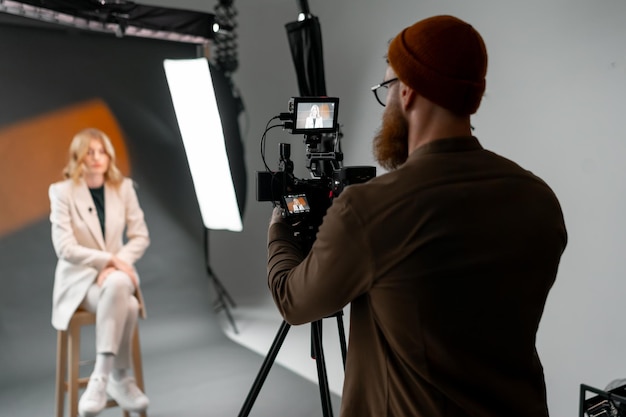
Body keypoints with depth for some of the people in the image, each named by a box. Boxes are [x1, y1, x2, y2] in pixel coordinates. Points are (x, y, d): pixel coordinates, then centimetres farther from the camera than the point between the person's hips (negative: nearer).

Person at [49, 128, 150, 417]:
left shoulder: (124, 187, 2)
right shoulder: (62, 191, -8)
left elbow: (141, 236, 2)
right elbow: (64, 248, -14)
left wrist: (118, 263, -14)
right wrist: (109, 259, -23)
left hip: (117, 273, 3)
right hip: (79, 278, -3)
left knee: (117, 285, -35)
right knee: (126, 306, -33)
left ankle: (101, 377, -20)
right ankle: (121, 379, -16)